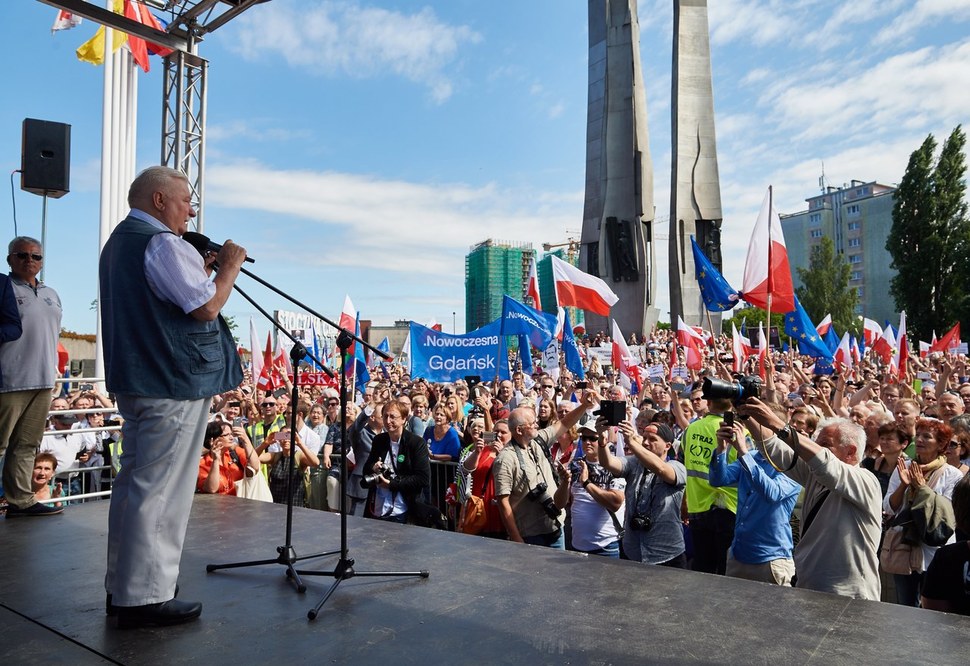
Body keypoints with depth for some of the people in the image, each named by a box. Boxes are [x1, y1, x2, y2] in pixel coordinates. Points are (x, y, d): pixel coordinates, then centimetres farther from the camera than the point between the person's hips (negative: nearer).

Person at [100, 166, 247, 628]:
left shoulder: (119, 240, 18)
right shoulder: (161, 243, -15)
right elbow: (207, 307, -19)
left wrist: (204, 268, 12)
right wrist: (229, 267, -5)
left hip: (134, 379, 11)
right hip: (174, 383, -11)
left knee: (134, 482, 16)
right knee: (158, 490, -5)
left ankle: (122, 588, 27)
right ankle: (145, 598, 4)